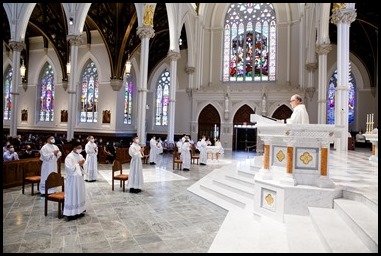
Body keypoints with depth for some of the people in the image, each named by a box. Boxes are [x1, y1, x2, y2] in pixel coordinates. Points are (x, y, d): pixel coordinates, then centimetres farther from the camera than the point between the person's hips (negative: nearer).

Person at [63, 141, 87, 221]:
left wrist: (82, 165, -10)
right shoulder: (69, 157, -17)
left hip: (80, 178, 8)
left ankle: (78, 211, 29)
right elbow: (69, 169, -24)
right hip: (72, 179, -8)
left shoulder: (80, 156, 7)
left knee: (80, 195, 16)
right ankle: (71, 213, 9)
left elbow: (85, 165, 11)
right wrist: (78, 164, -20)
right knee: (72, 196, -1)